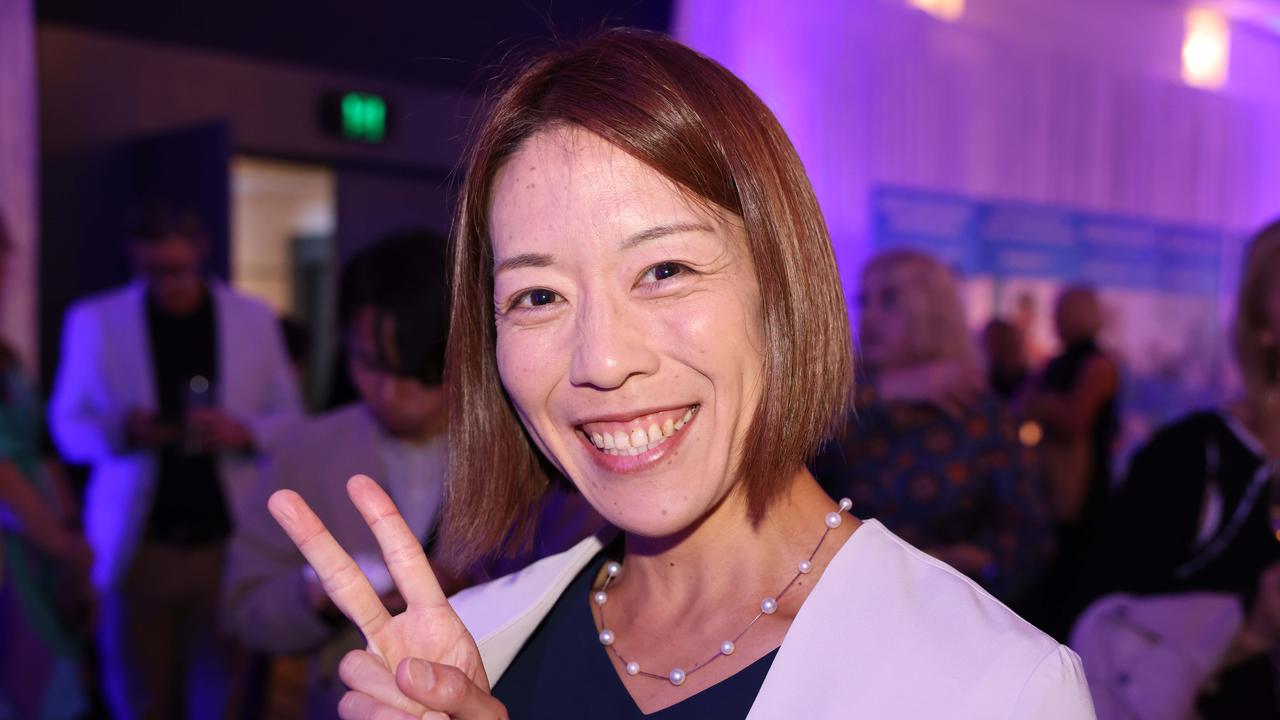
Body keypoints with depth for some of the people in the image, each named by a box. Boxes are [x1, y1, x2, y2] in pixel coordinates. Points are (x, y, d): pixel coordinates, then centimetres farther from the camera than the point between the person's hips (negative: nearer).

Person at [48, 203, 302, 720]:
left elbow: (291, 421, 7)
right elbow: (67, 426, 6)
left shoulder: (256, 320, 4)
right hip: (137, 547, 0)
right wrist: (122, 427, -16)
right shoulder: (94, 321, 3)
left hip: (228, 544, 0)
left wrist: (243, 430, -15)